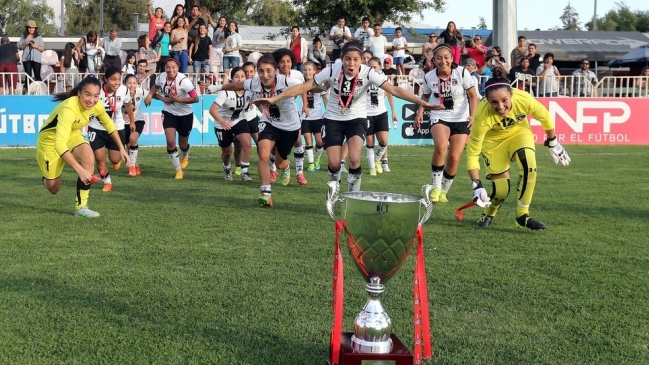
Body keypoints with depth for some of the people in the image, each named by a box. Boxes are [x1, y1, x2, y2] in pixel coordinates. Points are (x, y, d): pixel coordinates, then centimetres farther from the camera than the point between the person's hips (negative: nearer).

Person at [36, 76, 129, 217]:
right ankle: (47, 177, 42)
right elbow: (60, 144, -47)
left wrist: (121, 148, 3)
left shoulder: (96, 106, -19)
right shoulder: (69, 109, -39)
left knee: (89, 158, -26)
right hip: (50, 140, -5)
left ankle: (81, 206, -15)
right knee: (53, 188, 3)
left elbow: (109, 124, 4)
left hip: (73, 135, 5)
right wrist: (80, 170, -54)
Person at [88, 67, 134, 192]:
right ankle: (107, 183, 20)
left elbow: (128, 105, 5)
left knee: (115, 159, 3)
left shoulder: (123, 90, -17)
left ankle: (117, 160, 42)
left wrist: (132, 121, 16)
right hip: (97, 128, -1)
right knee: (99, 158, -4)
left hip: (117, 128, 1)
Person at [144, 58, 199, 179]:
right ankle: (178, 170, 3)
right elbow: (155, 88, 10)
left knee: (182, 144, 13)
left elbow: (196, 98, -22)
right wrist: (162, 98, -9)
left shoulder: (183, 80, -25)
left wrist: (178, 99, -29)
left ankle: (185, 156, 52)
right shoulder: (161, 77, -11)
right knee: (170, 141, -14)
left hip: (185, 115, -2)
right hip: (169, 113, 2)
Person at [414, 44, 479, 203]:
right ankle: (436, 187, -14)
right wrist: (420, 112, -2)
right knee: (441, 147, -29)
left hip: (461, 120, 0)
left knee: (454, 158, -2)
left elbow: (473, 95, -4)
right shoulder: (429, 77, -7)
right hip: (439, 117, 0)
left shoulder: (462, 72, -13)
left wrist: (472, 115, -17)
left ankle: (443, 191, 21)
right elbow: (425, 96, 13)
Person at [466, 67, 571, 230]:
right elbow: (472, 153, -29)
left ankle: (522, 215, -8)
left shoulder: (524, 99, -33)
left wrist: (553, 143, 2)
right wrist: (477, 185, -35)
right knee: (501, 190, -8)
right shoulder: (483, 116, -38)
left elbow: (545, 117, -10)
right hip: (493, 139, -2)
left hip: (519, 131, 2)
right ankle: (488, 214, 26)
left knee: (529, 166, -26)